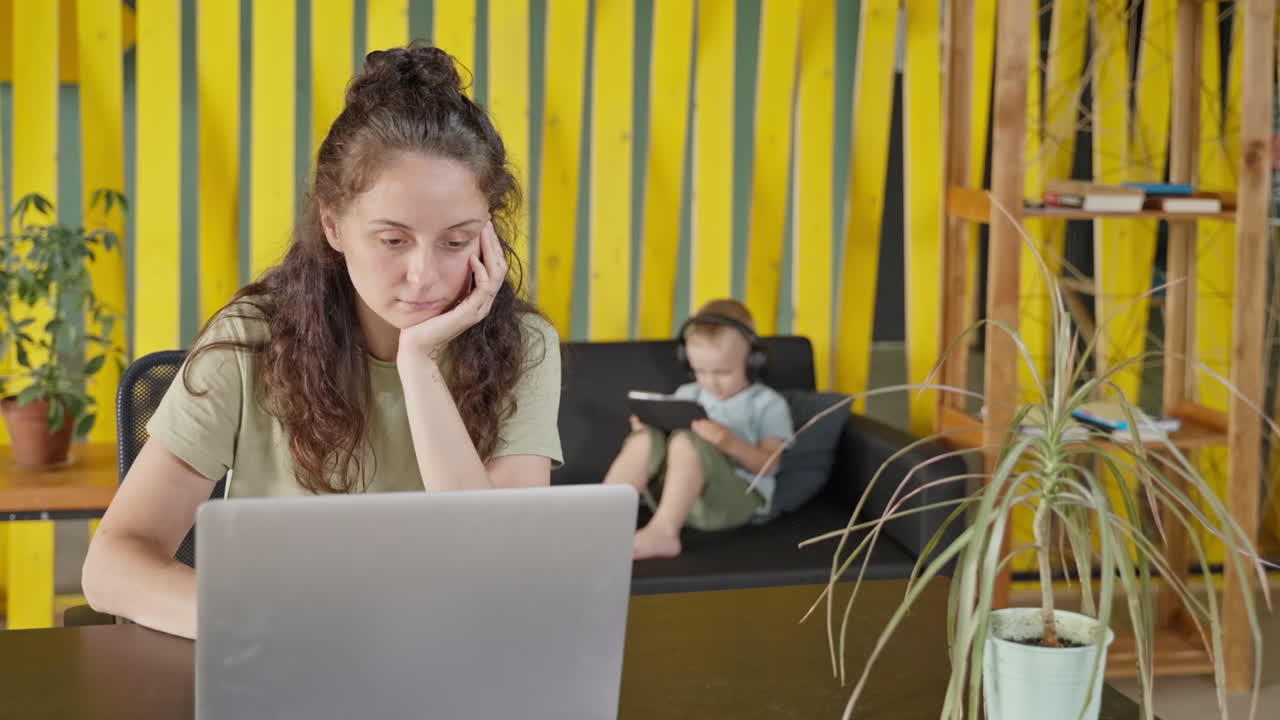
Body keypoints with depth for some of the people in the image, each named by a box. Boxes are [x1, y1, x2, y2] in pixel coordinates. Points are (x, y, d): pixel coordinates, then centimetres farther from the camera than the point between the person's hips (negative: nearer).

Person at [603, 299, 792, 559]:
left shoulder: (767, 404, 7)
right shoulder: (688, 395, 21)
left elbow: (768, 465, -5)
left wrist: (730, 443, -23)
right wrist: (649, 427, -6)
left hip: (737, 498, -4)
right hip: (677, 496, 5)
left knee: (686, 441, -31)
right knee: (646, 441, -24)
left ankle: (662, 531, -42)